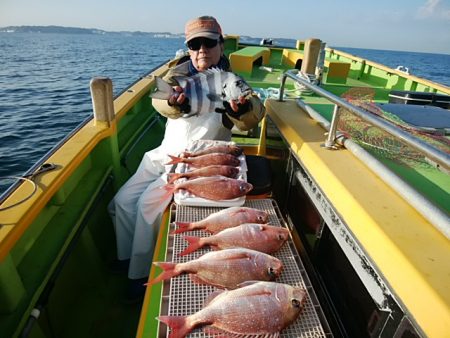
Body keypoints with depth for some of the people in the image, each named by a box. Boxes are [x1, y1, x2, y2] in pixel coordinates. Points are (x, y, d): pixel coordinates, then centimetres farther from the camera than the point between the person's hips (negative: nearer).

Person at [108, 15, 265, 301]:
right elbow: (160, 100, -17)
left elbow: (254, 116, -21)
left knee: (149, 203, -19)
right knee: (122, 201, -2)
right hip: (164, 154, 5)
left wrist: (242, 108, -46)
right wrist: (174, 102, -41)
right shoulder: (179, 73, 4)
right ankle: (126, 258, 22)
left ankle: (141, 274, 2)